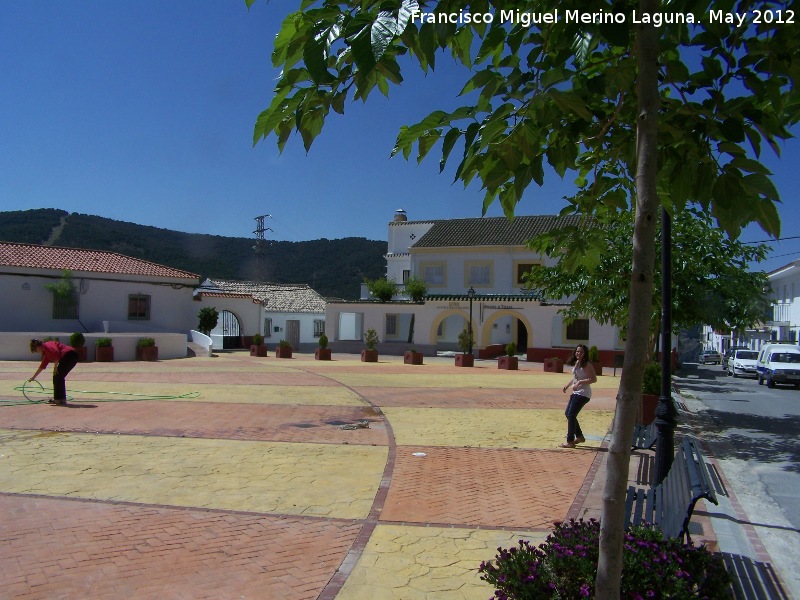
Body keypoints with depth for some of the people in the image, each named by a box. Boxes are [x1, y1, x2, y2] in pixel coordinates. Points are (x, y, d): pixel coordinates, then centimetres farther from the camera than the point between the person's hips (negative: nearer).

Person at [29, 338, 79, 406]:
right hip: (73, 357, 10)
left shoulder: (46, 345, -1)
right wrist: (34, 377, 47)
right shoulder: (46, 352, 28)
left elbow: (57, 353, -19)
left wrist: (55, 367, -9)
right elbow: (42, 366, 39)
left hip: (69, 355, -10)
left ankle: (61, 400, 2)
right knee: (59, 377, 17)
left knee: (57, 377, -1)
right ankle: (58, 399, 22)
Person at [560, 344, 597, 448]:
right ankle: (579, 436, 28)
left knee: (571, 415, -10)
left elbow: (594, 379, -20)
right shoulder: (576, 363, 11)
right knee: (567, 413, 15)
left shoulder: (587, 365, -14)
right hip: (575, 392, 10)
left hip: (583, 393, -10)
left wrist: (579, 382, -26)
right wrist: (567, 385, 11)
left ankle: (570, 441, -2)